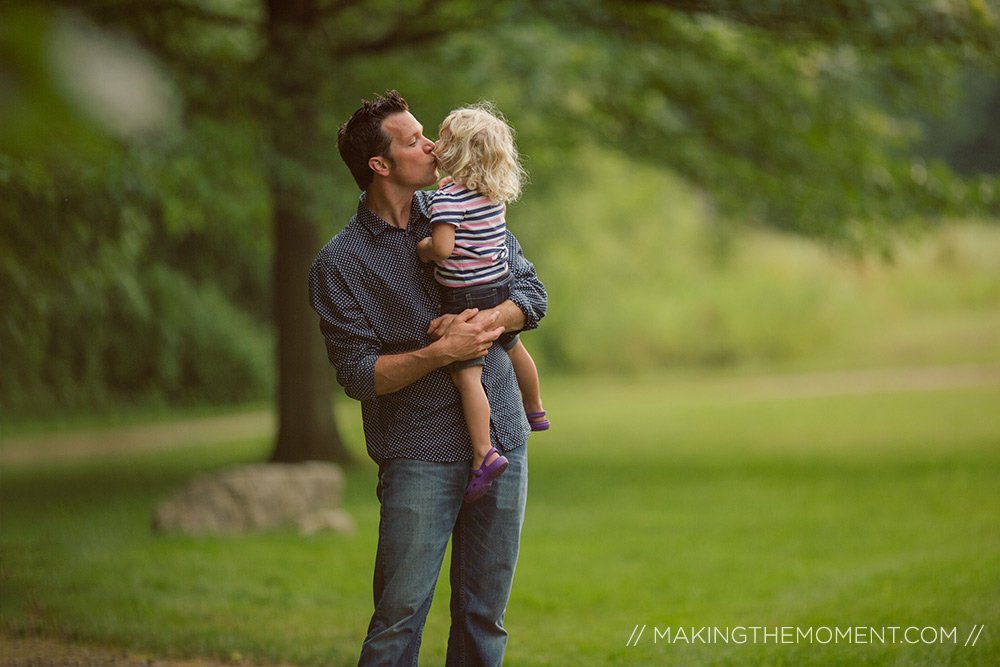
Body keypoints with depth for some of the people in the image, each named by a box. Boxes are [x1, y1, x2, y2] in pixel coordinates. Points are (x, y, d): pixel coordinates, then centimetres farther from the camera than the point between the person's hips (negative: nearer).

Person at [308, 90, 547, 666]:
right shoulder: (339, 265, -5)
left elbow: (532, 290, 10)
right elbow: (359, 375, -9)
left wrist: (485, 322, -10)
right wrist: (441, 352, -20)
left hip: (502, 439, 4)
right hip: (420, 452, -4)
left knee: (485, 616, 7)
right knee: (400, 616, -8)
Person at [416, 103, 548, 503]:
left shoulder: (448, 198, -20)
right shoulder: (495, 193, 4)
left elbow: (442, 246, -32)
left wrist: (421, 250, -12)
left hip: (467, 297, -9)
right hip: (501, 289, 9)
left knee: (466, 373, -12)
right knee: (512, 347, 31)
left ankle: (484, 455, -21)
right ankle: (534, 411, 53)